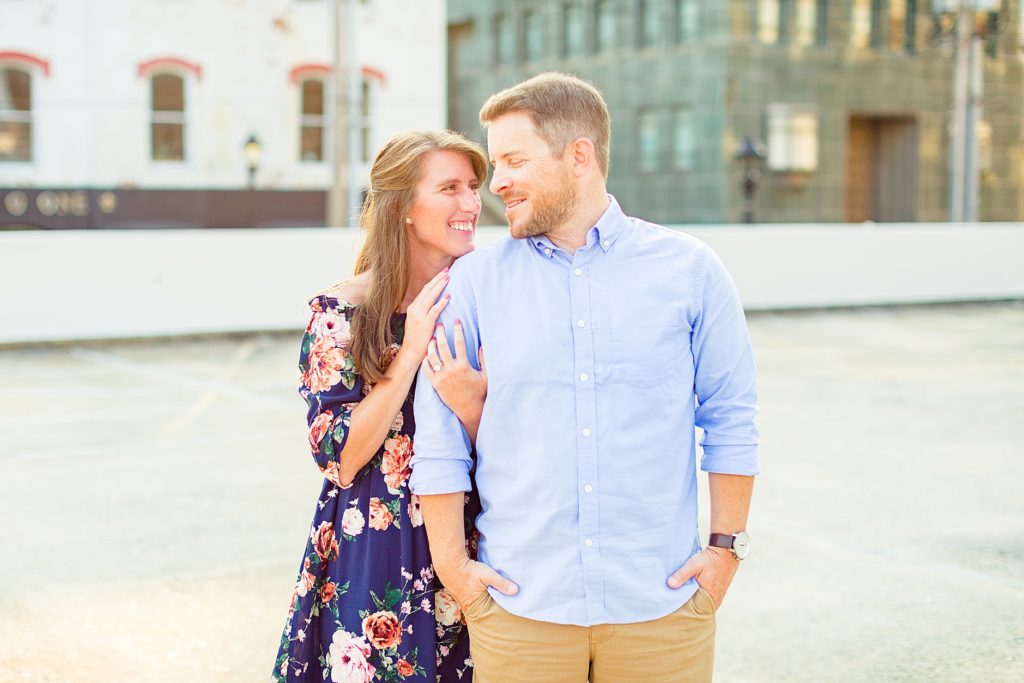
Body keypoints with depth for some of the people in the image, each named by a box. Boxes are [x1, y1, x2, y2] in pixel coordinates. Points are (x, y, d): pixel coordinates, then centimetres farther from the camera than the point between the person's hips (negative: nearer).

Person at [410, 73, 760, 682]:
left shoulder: (689, 271, 1)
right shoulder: (474, 282, 1)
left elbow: (731, 419, 5)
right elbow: (440, 435, 2)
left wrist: (727, 545, 2)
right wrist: (452, 562, -1)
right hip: (519, 605, 1)